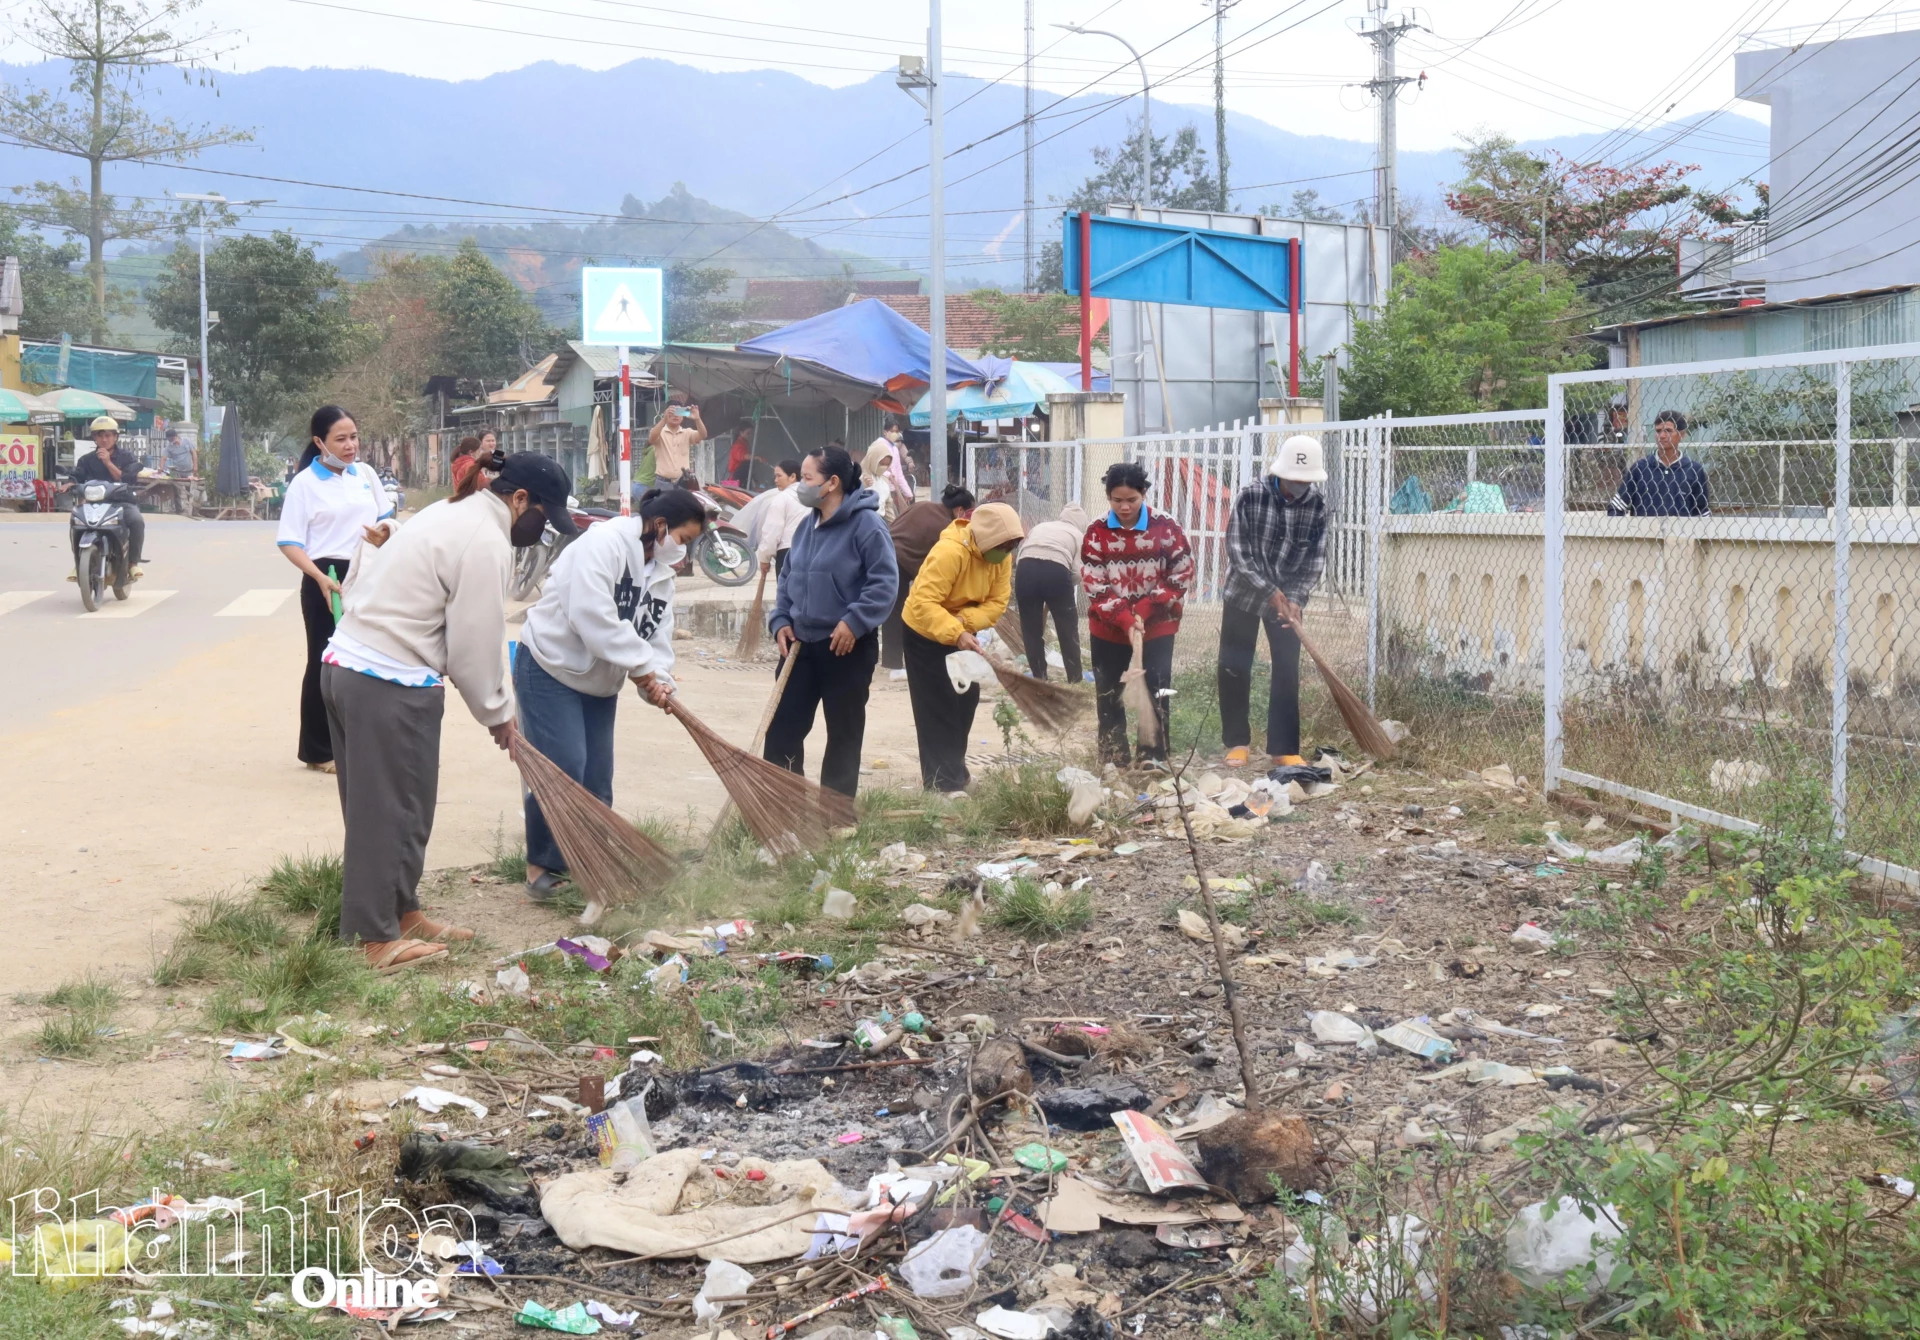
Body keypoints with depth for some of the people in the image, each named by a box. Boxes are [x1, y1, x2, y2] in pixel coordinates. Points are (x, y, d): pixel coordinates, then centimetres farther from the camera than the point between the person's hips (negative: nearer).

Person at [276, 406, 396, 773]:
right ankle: (318, 751, 12)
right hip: (327, 579, -5)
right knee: (325, 662, 2)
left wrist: (384, 533, -7)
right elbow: (289, 543, -11)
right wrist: (320, 578, -24)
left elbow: (385, 518, 18)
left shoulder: (365, 473, 6)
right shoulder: (305, 483, -8)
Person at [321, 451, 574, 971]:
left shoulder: (450, 513, 18)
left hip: (344, 664, 10)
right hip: (390, 688, -10)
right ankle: (378, 938, 6)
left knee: (381, 806, 18)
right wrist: (497, 712, 3)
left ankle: (402, 912, 30)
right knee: (391, 810, -1)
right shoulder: (487, 542, -14)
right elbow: (475, 645, -13)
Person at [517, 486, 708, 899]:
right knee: (564, 767, -17)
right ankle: (540, 865, -4)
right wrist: (641, 667, -27)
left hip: (598, 682, 9)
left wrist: (659, 681, -16)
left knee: (598, 779, 6)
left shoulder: (662, 575, 8)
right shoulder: (605, 542, -21)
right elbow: (592, 616, -32)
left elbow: (658, 638, 5)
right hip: (550, 666, -9)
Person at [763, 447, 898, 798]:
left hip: (847, 647, -7)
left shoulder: (866, 524, -15)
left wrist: (854, 621, -24)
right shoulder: (807, 525, 9)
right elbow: (788, 578, 17)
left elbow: (885, 581, -18)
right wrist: (781, 621, 4)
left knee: (843, 733, 6)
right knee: (782, 726, 5)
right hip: (801, 644, 7)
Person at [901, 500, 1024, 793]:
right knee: (938, 707, -7)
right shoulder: (949, 552, -35)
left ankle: (953, 770, 25)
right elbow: (923, 603, -39)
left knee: (966, 700, 11)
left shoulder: (1000, 557, -12)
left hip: (962, 633, 7)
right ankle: (941, 781, -3)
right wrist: (955, 634, -49)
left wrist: (963, 622, -31)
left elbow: (997, 603, -14)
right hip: (925, 632, -7)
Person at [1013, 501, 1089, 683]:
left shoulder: (1040, 527, 31)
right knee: (1068, 629, 16)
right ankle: (1075, 680, 21)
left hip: (1026, 569, 2)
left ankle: (1040, 679, 21)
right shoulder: (1078, 535, 22)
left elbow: (1021, 553, 18)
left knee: (1031, 630, 16)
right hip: (1056, 571, -2)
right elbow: (1077, 573, 9)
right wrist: (1065, 589, 29)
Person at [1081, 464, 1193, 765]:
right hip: (1108, 630, 2)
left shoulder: (1167, 528, -10)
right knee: (1107, 696, 8)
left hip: (1157, 628, -2)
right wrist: (1125, 621, -21)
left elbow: (1182, 577, -9)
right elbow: (1095, 588, -10)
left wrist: (1143, 610, -16)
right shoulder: (1096, 533, -7)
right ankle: (1113, 763, 19)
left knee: (1155, 696, 0)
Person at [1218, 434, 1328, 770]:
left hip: (1287, 597, 2)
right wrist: (1269, 592, -23)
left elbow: (1315, 559, -7)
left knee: (1287, 671, -2)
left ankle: (1284, 748, 4)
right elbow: (1237, 552, -18)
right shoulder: (1250, 497, -19)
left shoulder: (1317, 504, -11)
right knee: (1234, 669, 2)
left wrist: (1295, 599, -19)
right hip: (1244, 593, -1)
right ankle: (1237, 742, 16)